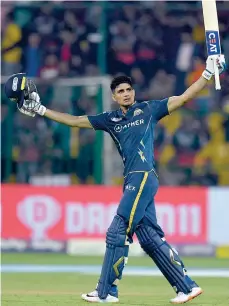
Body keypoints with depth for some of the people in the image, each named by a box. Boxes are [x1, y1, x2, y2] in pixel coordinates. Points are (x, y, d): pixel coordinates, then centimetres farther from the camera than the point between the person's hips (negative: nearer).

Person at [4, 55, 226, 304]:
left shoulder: (148, 110, 5)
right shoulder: (110, 120, 18)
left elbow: (185, 97, 4)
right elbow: (74, 121, 20)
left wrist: (208, 73, -4)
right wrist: (40, 110, 15)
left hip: (144, 178, -6)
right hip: (132, 181, 6)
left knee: (117, 233, -8)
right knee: (150, 239, 5)